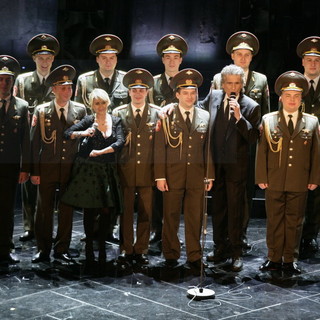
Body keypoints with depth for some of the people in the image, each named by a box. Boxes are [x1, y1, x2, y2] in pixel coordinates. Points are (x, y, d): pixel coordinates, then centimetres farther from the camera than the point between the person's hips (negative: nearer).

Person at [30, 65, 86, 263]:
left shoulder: (80, 110, 4)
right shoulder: (42, 111, 2)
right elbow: (34, 143, 2)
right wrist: (34, 171, -3)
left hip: (71, 168, 1)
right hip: (47, 168, -1)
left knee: (67, 210, 8)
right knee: (44, 210, 3)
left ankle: (62, 249, 19)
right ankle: (43, 251, 14)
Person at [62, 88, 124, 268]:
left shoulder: (116, 121, 5)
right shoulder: (89, 120, 0)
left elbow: (120, 142, -8)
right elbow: (67, 134, -6)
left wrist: (100, 152, -17)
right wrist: (82, 133, -23)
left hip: (108, 171, 2)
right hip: (88, 170, -2)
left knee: (106, 211, 0)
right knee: (90, 211, 1)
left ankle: (102, 248, 11)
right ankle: (89, 248, 12)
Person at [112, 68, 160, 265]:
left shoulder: (157, 113, 5)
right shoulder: (119, 113, 7)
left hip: (148, 170, 0)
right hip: (125, 170, 0)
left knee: (146, 212, 5)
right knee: (126, 212, 3)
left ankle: (141, 250, 16)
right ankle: (126, 250, 13)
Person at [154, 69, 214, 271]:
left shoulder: (205, 117, 8)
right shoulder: (166, 116, 0)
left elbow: (208, 148, 9)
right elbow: (160, 148, -2)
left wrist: (209, 175, 6)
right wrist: (160, 176, -7)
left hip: (197, 174, 2)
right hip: (173, 173, -2)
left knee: (195, 217, 6)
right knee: (171, 216, 5)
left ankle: (194, 256, 15)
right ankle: (171, 255, 17)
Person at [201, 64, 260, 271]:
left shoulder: (251, 106, -10)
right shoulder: (213, 97, 3)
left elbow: (253, 138, -15)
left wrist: (239, 117, -26)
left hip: (236, 165, -4)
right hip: (216, 163, 4)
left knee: (235, 209, 0)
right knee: (218, 207, 13)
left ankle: (236, 252, 11)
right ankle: (221, 248, 26)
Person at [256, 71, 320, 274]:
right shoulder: (268, 120, 4)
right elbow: (262, 151, 3)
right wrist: (261, 178, -2)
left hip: (299, 184, 1)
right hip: (274, 183, 0)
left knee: (295, 222, 7)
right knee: (274, 221, 6)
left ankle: (290, 260, 16)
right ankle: (274, 259, 15)